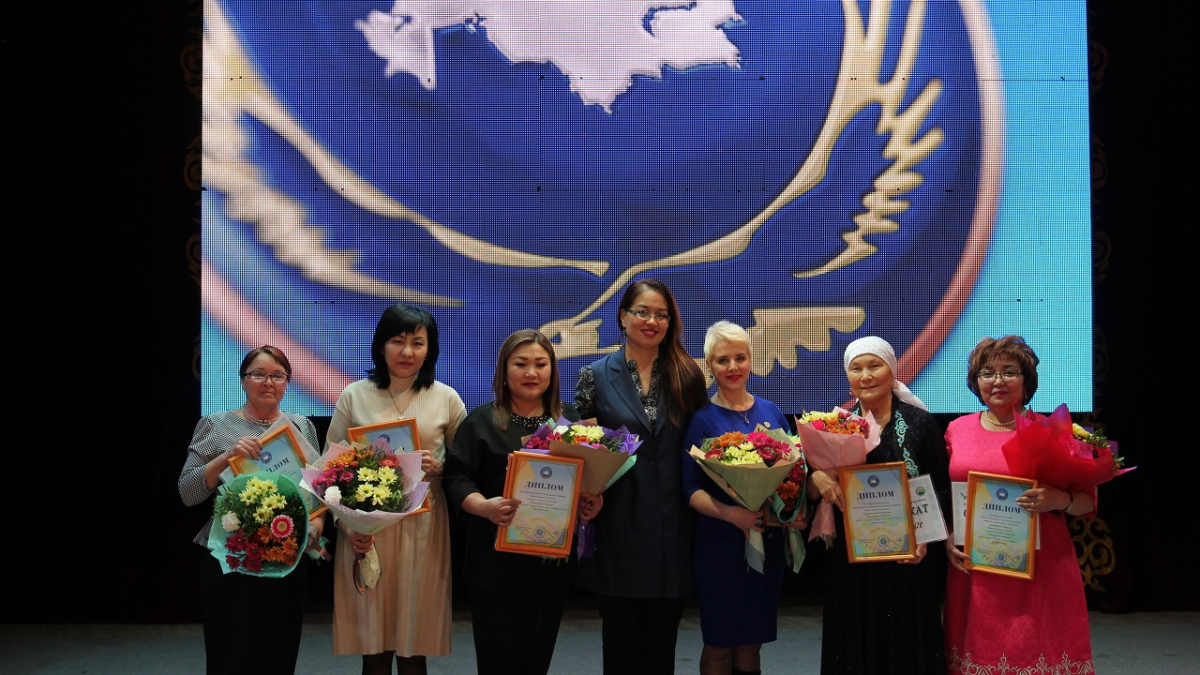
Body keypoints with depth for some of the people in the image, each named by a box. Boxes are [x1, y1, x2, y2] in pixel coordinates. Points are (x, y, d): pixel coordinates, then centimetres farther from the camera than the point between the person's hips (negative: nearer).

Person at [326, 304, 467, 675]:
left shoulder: (447, 399, 3)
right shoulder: (354, 396, 3)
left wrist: (438, 467, -12)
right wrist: (346, 523, -7)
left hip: (423, 526, 0)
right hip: (366, 528, 0)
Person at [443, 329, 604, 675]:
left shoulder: (571, 419, 10)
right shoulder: (480, 422, 1)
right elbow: (457, 478, -6)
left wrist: (593, 501, -8)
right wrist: (484, 506, -25)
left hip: (555, 562, 3)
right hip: (499, 564, -3)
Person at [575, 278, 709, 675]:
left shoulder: (686, 376, 6)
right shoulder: (597, 375, 2)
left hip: (670, 527, 1)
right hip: (618, 526, -1)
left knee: (662, 639, 9)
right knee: (620, 635, 8)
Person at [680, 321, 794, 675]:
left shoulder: (771, 412, 7)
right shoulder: (702, 419, -5)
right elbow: (691, 489, -9)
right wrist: (733, 514, -25)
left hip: (768, 540, 4)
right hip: (720, 543, -3)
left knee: (751, 642, 11)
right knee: (720, 644, 5)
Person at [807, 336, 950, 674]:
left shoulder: (920, 423, -1)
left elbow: (943, 488, 2)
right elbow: (810, 492, 6)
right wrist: (817, 478, -16)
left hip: (907, 559, -1)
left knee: (907, 647, 5)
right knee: (854, 648, 8)